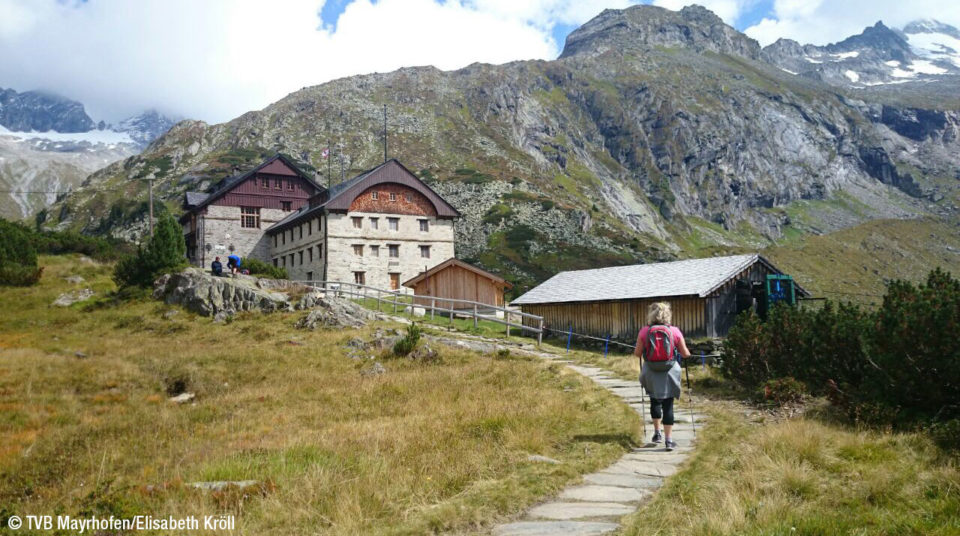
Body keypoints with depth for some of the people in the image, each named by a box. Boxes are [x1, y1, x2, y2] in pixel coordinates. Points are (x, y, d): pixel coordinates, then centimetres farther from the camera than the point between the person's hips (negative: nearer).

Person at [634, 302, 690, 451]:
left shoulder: (644, 331, -7)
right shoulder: (675, 331, -6)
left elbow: (637, 353, -2)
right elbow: (685, 353, 0)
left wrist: (639, 351, 21)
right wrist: (688, 353, 24)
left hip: (651, 373, 1)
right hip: (669, 373, -1)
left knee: (655, 401, 21)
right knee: (668, 405, 4)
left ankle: (657, 433, 26)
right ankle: (668, 440, 4)